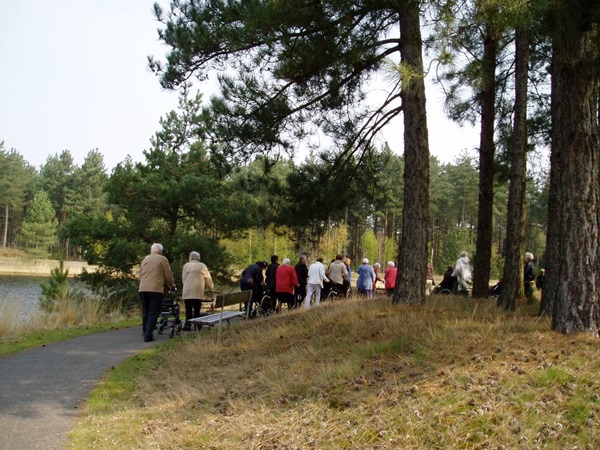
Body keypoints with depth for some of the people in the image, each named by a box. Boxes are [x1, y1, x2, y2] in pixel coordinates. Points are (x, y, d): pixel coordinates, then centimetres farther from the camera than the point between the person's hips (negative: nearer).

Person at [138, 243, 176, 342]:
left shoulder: (145, 259, 17)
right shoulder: (162, 259, 2)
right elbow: (168, 275, 2)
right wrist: (171, 285, 20)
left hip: (143, 289, 5)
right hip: (156, 289, -5)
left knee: (145, 312, 16)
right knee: (153, 313, -3)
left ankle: (145, 333, 22)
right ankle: (148, 335, -10)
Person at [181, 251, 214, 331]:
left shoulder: (186, 265, 6)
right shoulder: (203, 266, 8)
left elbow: (183, 279, 7)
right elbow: (208, 279, 10)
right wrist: (211, 288, 25)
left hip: (187, 292, 0)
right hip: (198, 292, 1)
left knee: (188, 309, 4)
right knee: (197, 310, 4)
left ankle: (187, 325, -1)